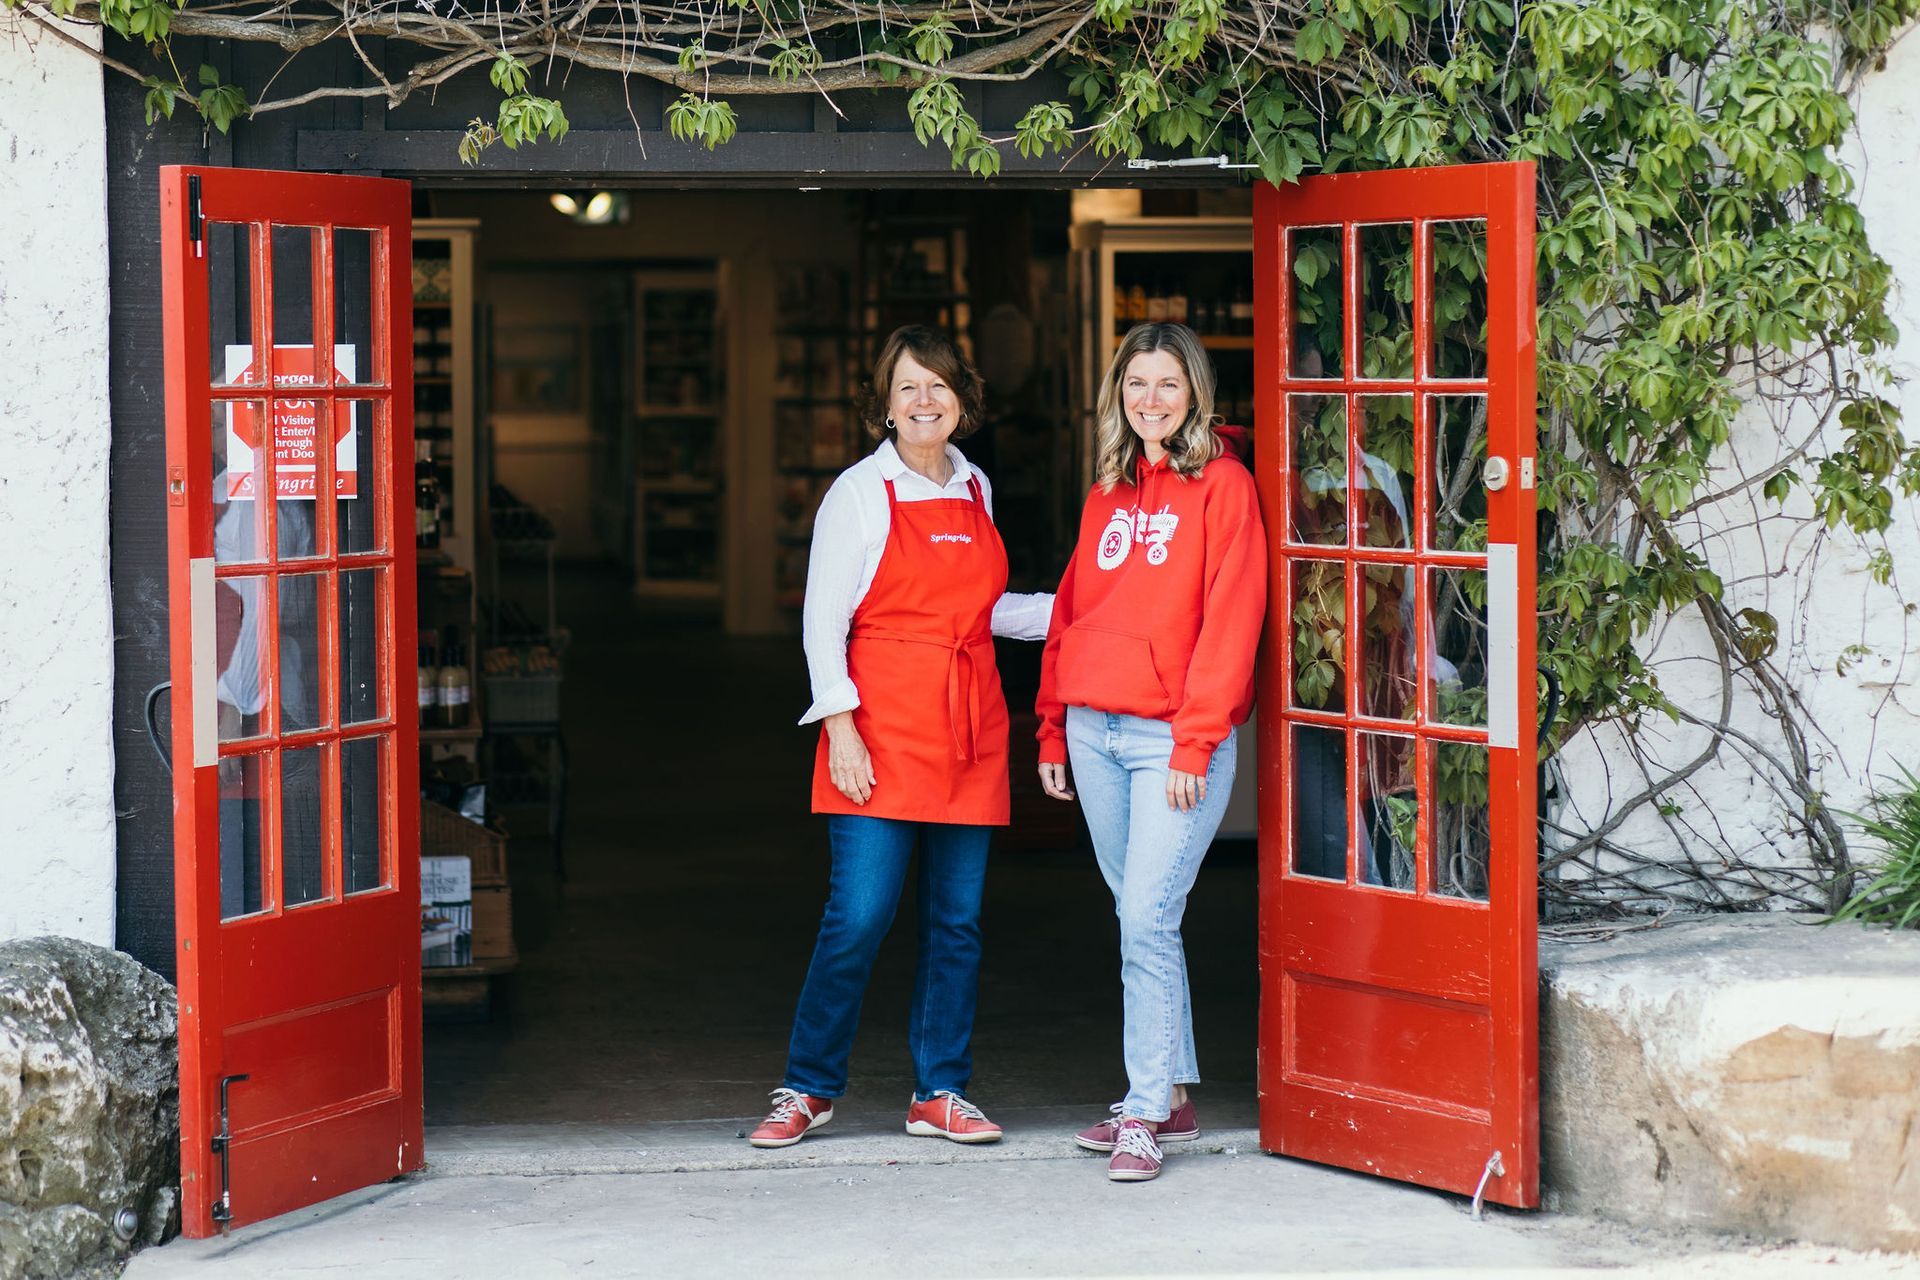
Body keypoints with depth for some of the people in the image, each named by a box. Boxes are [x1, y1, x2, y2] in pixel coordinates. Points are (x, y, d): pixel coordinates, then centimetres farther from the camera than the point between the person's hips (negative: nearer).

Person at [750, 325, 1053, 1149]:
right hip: (883, 730, -5)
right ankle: (808, 1089, 5)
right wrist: (840, 726, -12)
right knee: (859, 914, -9)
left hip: (968, 730, 5)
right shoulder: (859, 493, -2)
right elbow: (823, 620, -4)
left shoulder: (974, 491, 13)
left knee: (957, 919, 5)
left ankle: (939, 1094, 14)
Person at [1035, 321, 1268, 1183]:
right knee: (1138, 918, 10)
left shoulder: (1221, 486, -4)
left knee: (1147, 917, -11)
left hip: (1174, 738, -6)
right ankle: (1171, 1097, 18)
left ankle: (1145, 1114, -7)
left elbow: (1229, 621, -10)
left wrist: (1194, 742, -15)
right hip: (1095, 731, 6)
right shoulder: (1109, 492, 16)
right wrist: (1053, 728, 13)